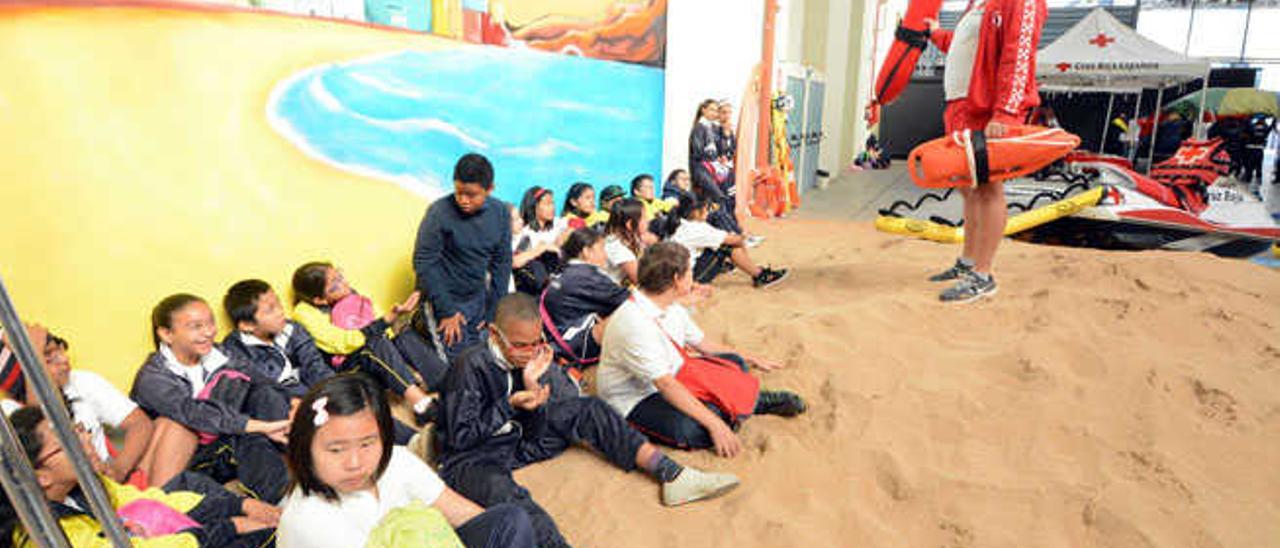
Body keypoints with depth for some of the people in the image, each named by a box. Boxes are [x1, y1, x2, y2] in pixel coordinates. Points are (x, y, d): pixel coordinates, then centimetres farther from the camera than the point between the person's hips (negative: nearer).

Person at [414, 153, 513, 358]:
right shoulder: (440, 212, -16)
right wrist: (446, 311, -12)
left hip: (478, 299, 5)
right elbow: (423, 264, -13)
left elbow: (502, 263, 4)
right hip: (447, 300, -4)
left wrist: (494, 311, 2)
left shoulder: (500, 213, -3)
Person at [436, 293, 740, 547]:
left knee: (587, 410, -6)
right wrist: (509, 405, -25)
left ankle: (672, 476, -12)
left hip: (518, 443, 6)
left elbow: (534, 435, -2)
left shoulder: (528, 358, -3)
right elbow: (460, 437, -18)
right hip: (469, 457, -6)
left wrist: (533, 387, -20)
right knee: (506, 494, -42)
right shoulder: (471, 367, -20)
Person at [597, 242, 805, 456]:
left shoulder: (672, 309, -1)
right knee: (697, 429, -32)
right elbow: (665, 384, -32)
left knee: (734, 363, 12)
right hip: (636, 400, -9)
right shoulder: (633, 322, -30)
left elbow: (704, 344, 14)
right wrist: (714, 423, -34)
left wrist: (752, 360, 21)